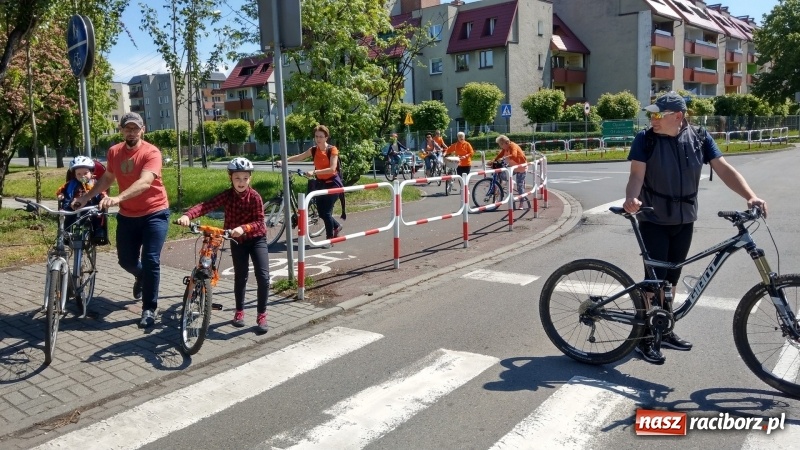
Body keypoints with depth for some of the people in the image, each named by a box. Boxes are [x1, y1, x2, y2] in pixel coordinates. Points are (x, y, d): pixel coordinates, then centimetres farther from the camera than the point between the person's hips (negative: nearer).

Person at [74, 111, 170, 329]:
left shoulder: (151, 152, -18)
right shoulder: (114, 152, 1)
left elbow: (144, 182, -33)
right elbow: (107, 178, 17)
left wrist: (118, 198, -46)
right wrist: (85, 197, 8)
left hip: (154, 213, -5)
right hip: (127, 216, 5)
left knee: (151, 260, -10)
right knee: (126, 261, 11)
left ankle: (149, 309, 3)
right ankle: (141, 277, 47)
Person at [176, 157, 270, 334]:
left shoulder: (254, 196, -15)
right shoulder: (226, 195, -11)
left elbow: (259, 221, -19)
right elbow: (205, 206, -25)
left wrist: (243, 228, -37)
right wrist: (187, 215, -42)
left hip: (256, 239, -2)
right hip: (237, 240, 2)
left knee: (263, 276, -13)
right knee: (240, 276, 9)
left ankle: (261, 315, 0)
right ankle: (239, 311, 29)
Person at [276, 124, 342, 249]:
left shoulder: (332, 150, -14)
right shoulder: (314, 150, 2)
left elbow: (332, 169, -23)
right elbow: (298, 157, 6)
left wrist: (314, 172, -30)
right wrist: (283, 161, -7)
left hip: (332, 183, -6)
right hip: (320, 183, 6)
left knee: (326, 212, -11)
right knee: (321, 212, 7)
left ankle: (329, 238, 4)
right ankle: (336, 226, 34)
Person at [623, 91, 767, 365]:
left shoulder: (699, 138, -2)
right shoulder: (645, 140, -10)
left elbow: (724, 169, -6)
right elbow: (637, 174, -19)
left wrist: (751, 197, -19)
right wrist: (631, 199, -40)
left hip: (684, 221, 4)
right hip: (653, 221, -4)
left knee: (672, 277, 14)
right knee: (655, 278, -4)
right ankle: (645, 337, 9)